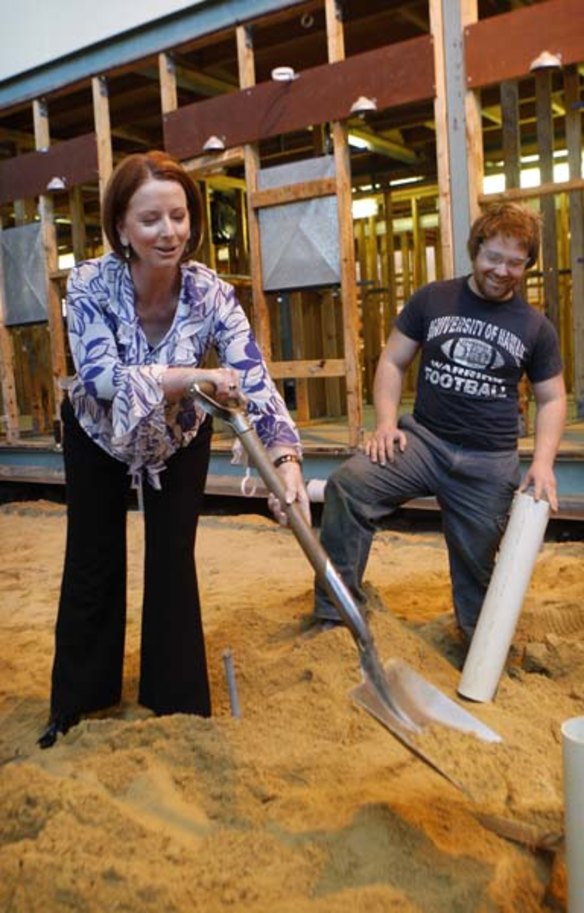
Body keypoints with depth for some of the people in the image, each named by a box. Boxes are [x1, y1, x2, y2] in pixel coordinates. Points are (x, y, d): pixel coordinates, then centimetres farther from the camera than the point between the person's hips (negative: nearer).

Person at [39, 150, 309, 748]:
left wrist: (286, 458, -51)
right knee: (93, 564, 7)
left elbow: (254, 378, -35)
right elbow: (98, 374, -37)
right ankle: (76, 704, 26)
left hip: (179, 437, 1)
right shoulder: (89, 283, -27)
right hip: (98, 435, 0)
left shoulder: (212, 294, -26)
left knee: (173, 564, -1)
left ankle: (177, 704, 17)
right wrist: (191, 376, -50)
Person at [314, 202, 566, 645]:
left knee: (476, 564, 10)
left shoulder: (536, 328, 4)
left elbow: (552, 398, 9)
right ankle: (335, 615, -19)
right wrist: (386, 422, -10)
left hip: (490, 462, 0)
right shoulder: (432, 299, 3)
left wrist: (543, 462, -6)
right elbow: (392, 362, 5)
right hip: (423, 438, 0)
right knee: (347, 486, -25)